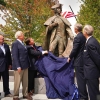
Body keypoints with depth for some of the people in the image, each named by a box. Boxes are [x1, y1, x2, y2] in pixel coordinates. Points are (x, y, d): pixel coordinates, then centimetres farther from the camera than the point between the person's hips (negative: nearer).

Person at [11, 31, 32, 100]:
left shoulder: (22, 43, 15)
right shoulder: (15, 44, -11)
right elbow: (15, 56, -17)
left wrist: (28, 64, 11)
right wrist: (18, 66, -22)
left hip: (25, 65, 8)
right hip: (19, 66, -8)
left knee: (25, 81, 13)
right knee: (17, 82, 2)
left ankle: (25, 94, 25)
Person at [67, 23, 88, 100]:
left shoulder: (77, 37, -17)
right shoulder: (84, 36, 9)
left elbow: (74, 50, -18)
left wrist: (70, 57, -2)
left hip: (79, 62, -9)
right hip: (84, 60, 9)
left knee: (80, 80, -2)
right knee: (84, 79, 16)